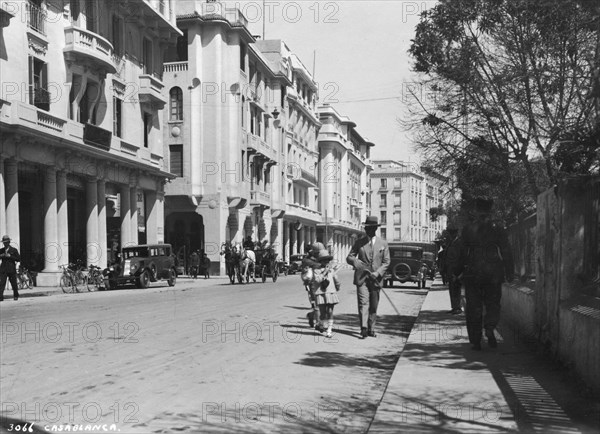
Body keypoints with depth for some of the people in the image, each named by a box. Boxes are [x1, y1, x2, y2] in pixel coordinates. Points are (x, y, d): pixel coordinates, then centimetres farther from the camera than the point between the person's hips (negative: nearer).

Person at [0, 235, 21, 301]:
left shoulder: (14, 250, 3)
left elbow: (18, 259, -2)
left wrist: (10, 256, -14)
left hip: (11, 269, -1)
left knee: (14, 283, 7)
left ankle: (16, 296, 25)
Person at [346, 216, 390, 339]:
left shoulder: (383, 243, 7)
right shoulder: (359, 242, 6)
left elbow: (386, 262, 5)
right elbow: (349, 257, 7)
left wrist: (377, 273, -10)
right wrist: (359, 264, -13)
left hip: (375, 278, 2)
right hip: (362, 278, -1)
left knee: (374, 306, 7)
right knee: (363, 303, -14)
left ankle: (371, 329, 18)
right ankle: (364, 329, -22)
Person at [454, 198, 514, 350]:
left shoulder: (467, 229, -2)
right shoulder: (498, 230, 1)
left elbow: (463, 253, -4)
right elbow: (506, 253, -2)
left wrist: (456, 272, 4)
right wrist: (510, 273, 2)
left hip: (472, 274, 0)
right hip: (493, 274, 1)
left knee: (474, 308, 7)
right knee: (493, 305, 13)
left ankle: (476, 341, 4)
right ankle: (489, 329, -14)